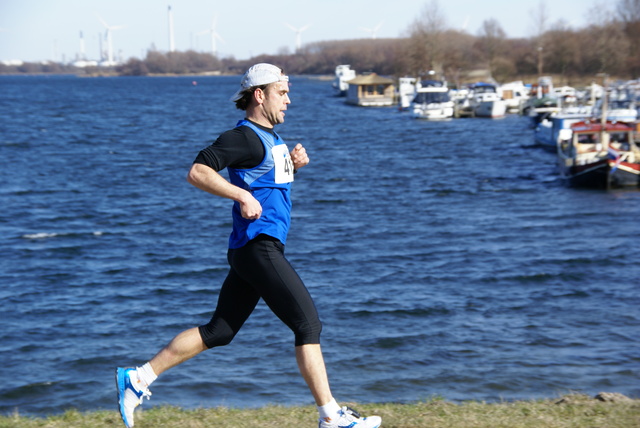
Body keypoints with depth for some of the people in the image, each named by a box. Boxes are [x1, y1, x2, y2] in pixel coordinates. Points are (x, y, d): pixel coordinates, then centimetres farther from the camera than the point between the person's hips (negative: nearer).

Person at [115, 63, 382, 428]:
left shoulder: (270, 136, 18)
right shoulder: (244, 137, -12)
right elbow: (198, 172, -20)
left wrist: (293, 165, 14)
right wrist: (242, 196, -26)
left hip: (264, 248, 10)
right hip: (258, 246, -10)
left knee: (219, 332, 12)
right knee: (309, 325, -8)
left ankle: (138, 378, 17)